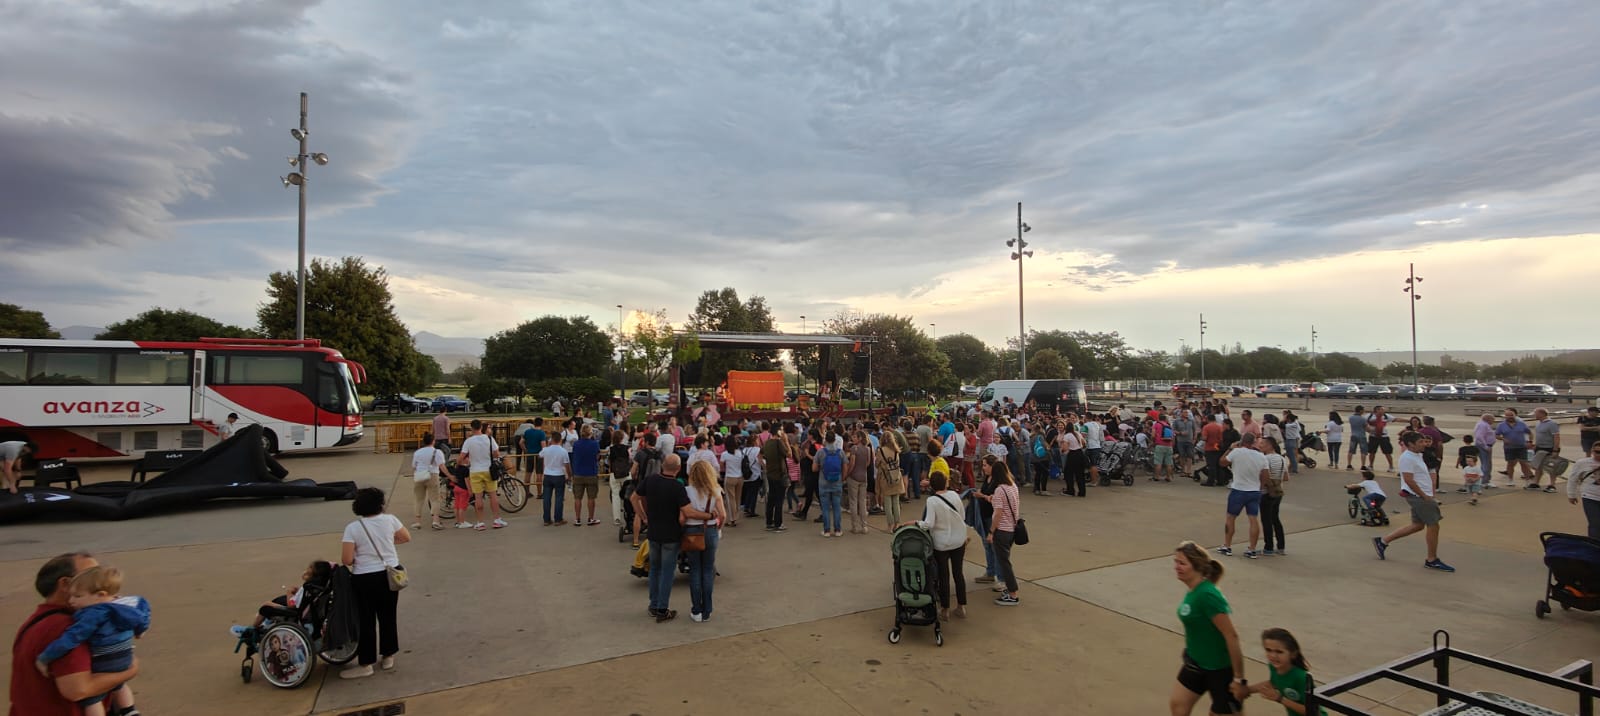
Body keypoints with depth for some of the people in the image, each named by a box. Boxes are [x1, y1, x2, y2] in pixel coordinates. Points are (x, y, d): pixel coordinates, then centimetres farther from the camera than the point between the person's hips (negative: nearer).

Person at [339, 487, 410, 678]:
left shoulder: (352, 528, -12)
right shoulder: (389, 519, -4)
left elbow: (346, 560, -14)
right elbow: (406, 538, 10)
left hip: (365, 578, -3)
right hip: (389, 574, 3)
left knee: (367, 620, 7)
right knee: (388, 616, 14)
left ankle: (365, 664, 16)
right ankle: (388, 657, 26)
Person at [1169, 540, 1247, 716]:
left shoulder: (1207, 595, -27)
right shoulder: (1193, 591, -1)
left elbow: (1231, 635, -26)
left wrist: (1240, 679, -22)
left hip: (1220, 668, -9)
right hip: (1196, 663, 9)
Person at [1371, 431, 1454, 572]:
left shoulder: (1417, 456, 14)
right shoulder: (1407, 458, -17)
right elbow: (1409, 481, -23)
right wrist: (1425, 497, -19)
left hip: (1422, 496, 10)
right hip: (1418, 496, -10)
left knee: (1418, 525, 13)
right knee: (1433, 525, -3)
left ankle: (1382, 541, 18)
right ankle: (1432, 560, 8)